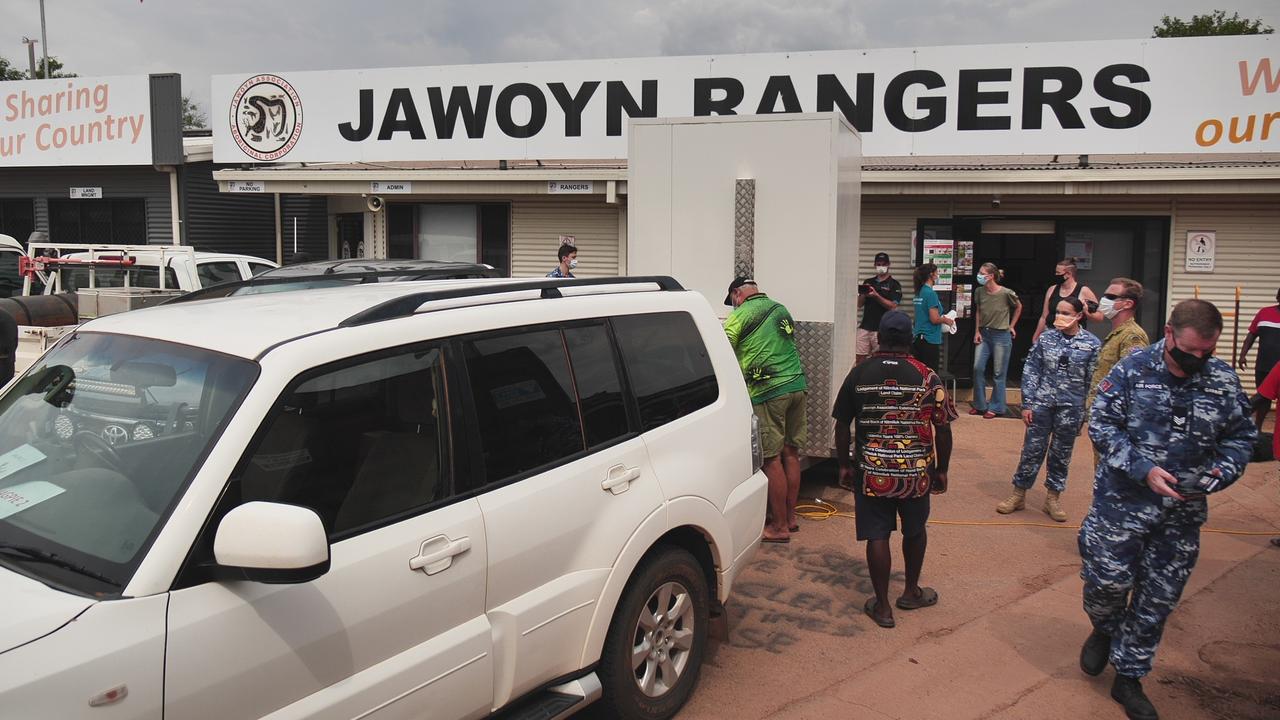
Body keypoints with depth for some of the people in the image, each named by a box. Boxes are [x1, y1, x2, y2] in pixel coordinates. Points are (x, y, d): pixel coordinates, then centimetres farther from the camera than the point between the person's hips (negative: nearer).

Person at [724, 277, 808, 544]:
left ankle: (779, 526, 3)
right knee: (791, 452, 13)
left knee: (772, 458, -2)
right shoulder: (780, 308, 19)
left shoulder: (740, 314, -3)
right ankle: (790, 516, 23)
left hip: (768, 391, -7)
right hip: (797, 384, 7)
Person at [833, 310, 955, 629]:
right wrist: (941, 469, 8)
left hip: (871, 470, -1)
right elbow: (943, 429, -4)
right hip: (916, 471, 1)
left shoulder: (859, 373, -4)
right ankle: (911, 592, 37)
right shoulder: (926, 376, -5)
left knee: (877, 535, 7)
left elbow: (842, 425, 0)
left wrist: (844, 465, 11)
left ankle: (882, 606, 13)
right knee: (914, 530, 22)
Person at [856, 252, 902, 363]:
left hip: (882, 328, -4)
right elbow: (859, 304, 13)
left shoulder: (894, 284, 1)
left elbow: (893, 306, -9)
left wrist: (876, 295, -18)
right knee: (859, 358, 1)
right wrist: (864, 294, -7)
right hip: (865, 326, 4)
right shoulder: (868, 282, 16)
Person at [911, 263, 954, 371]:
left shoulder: (920, 292, 9)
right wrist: (946, 320, -1)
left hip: (918, 338, 8)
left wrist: (941, 317, 16)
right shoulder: (931, 293, -15)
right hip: (930, 339, -8)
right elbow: (934, 319, -18)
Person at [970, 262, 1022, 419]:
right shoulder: (979, 291, -2)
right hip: (984, 334, 4)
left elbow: (1018, 307, 6)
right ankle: (980, 405, 12)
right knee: (978, 368, -1)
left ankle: (996, 407, 13)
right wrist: (977, 331, 4)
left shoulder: (1006, 293, -14)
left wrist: (1012, 326, 7)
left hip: (1001, 335, -4)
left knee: (999, 373, 2)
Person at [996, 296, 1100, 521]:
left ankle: (1052, 498, 25)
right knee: (1032, 450, 6)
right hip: (1042, 403, 1)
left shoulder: (1092, 344, -5)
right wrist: (1027, 404, -2)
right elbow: (1031, 371, 1)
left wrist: (1086, 413, -3)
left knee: (1061, 454, 11)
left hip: (1071, 407, -1)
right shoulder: (1046, 338, -1)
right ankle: (1019, 495, 19)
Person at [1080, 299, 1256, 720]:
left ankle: (1129, 677, 27)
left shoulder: (1224, 381, -2)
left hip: (1183, 512, 3)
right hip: (1123, 502, -3)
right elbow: (1101, 425, -10)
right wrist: (1143, 469, -21)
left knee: (1158, 599, 10)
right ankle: (1104, 629, 35)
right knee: (1108, 580, 0)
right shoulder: (1133, 370, -10)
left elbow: (1241, 437, 8)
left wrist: (1221, 472, -12)